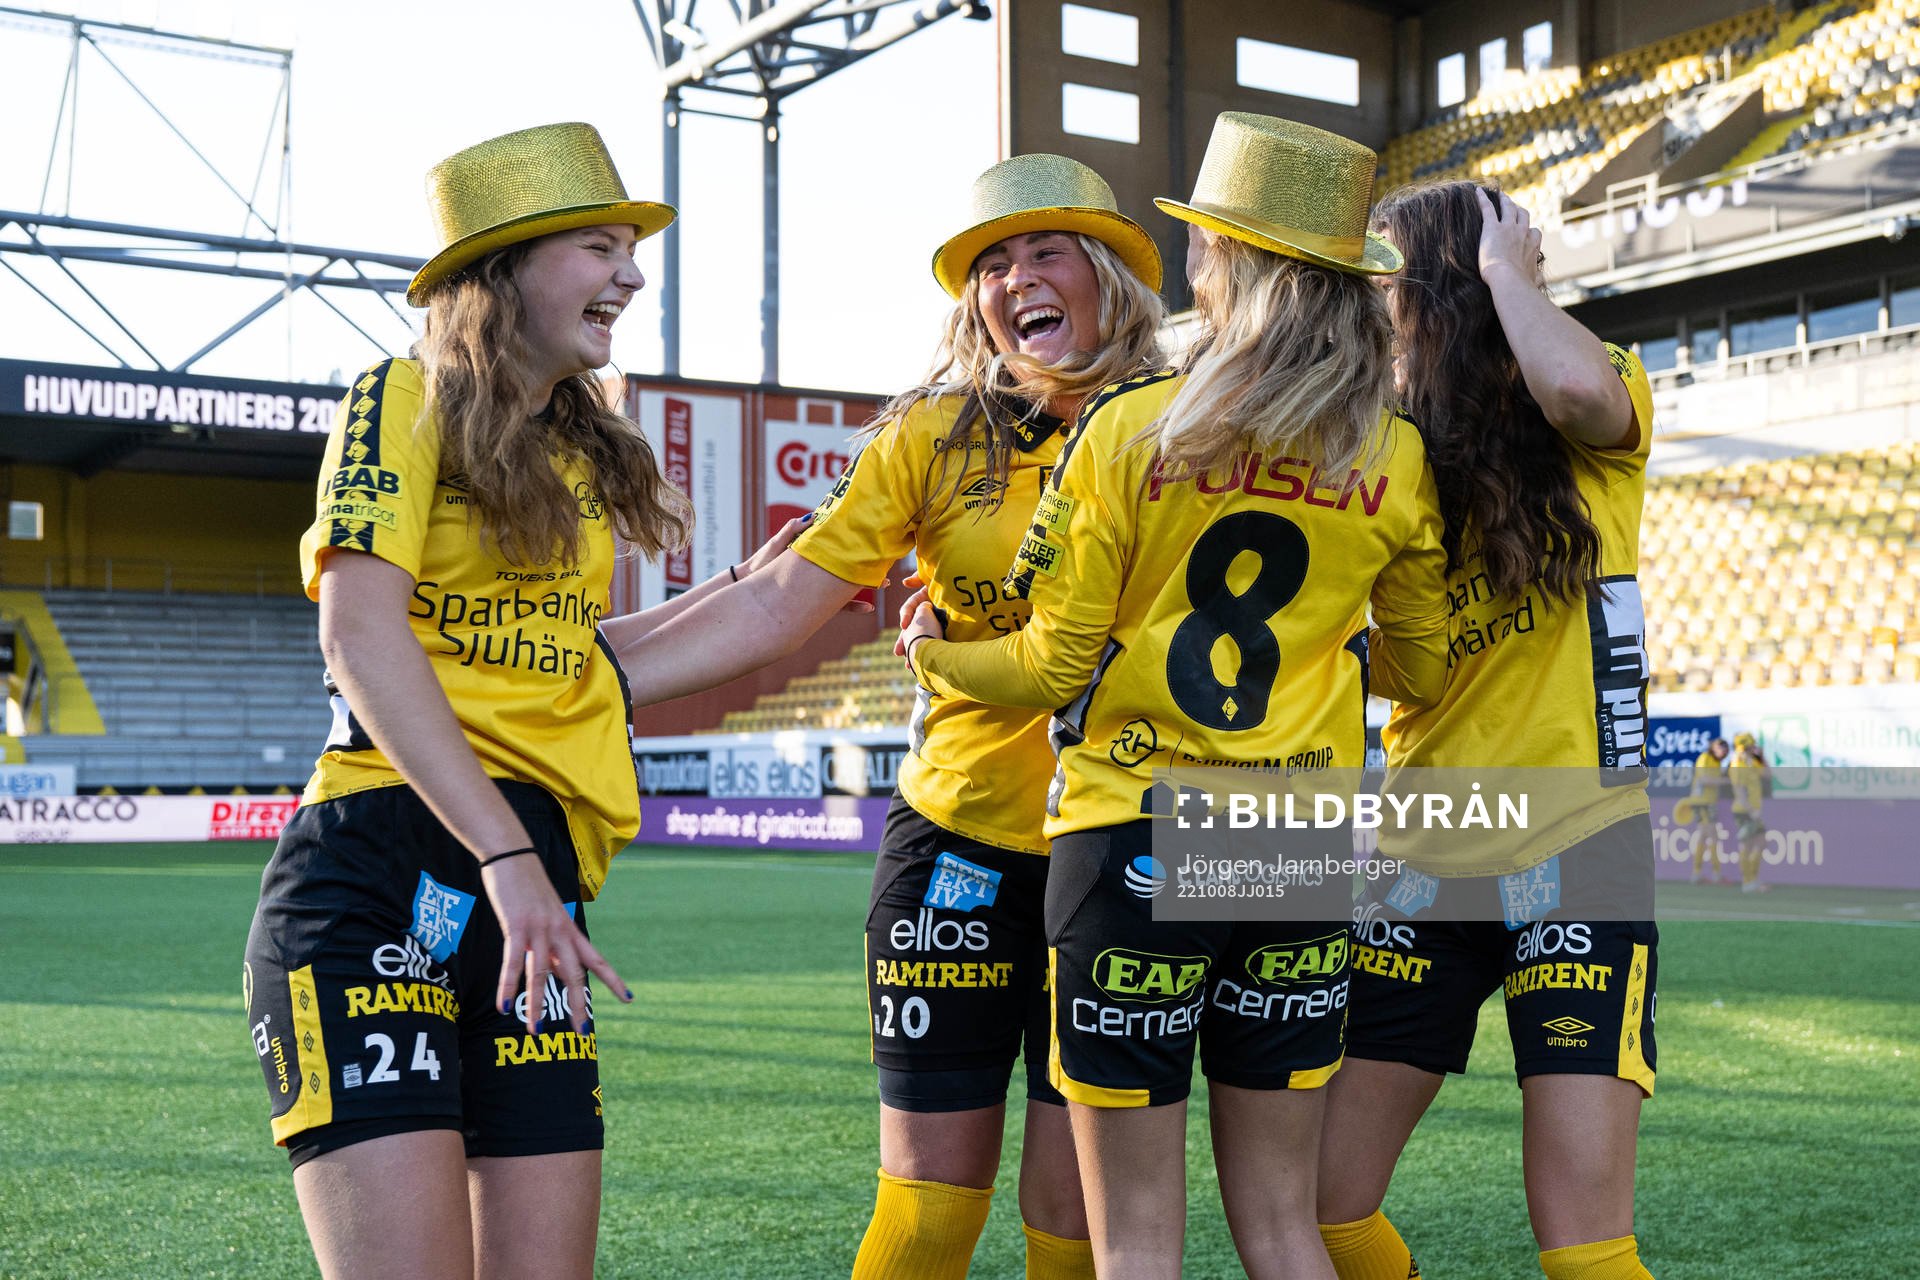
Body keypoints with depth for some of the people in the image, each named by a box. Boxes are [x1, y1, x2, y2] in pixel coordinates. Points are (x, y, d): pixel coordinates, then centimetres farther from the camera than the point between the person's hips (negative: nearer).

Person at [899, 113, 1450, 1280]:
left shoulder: (1127, 429, -7)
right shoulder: (1397, 459, 1)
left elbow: (1051, 667, -5)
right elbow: (1418, 672, 12)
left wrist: (935, 655, 15)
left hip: (1133, 844, -3)